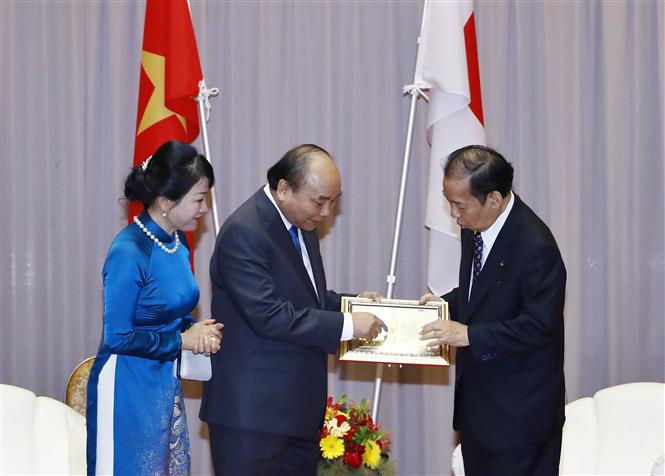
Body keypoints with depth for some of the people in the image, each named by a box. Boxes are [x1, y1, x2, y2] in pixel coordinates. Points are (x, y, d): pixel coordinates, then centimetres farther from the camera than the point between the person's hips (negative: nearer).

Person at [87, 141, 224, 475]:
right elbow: (117, 337, -18)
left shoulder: (178, 242, 3)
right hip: (128, 388, -8)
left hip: (166, 383, 8)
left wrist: (195, 330, -5)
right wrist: (183, 339, -13)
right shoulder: (129, 252, -21)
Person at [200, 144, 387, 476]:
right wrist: (346, 325, -22)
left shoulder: (303, 224, 10)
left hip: (300, 401, 9)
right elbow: (268, 316, -25)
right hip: (253, 409, -9)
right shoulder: (243, 232, -19)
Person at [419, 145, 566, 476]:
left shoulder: (535, 247, -24)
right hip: (476, 399, 9)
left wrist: (468, 335, -25)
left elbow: (539, 326, -24)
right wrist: (447, 302, 1)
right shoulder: (474, 228, 3)